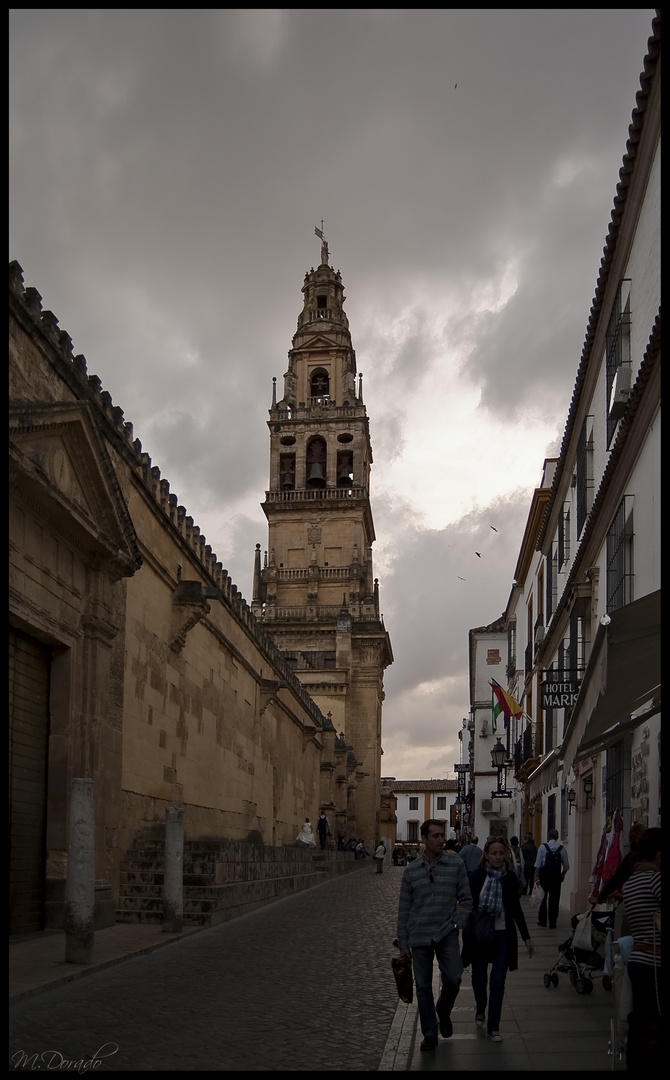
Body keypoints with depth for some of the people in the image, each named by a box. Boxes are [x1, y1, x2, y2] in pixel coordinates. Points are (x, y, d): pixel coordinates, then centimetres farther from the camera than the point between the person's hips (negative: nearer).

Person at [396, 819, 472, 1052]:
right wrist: (403, 942, 5)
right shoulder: (411, 870, 1)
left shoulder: (456, 865, -2)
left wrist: (459, 923, -7)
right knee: (423, 986, 5)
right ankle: (430, 1034, 19)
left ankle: (443, 1012, 22)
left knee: (453, 978, -10)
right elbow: (404, 908, 6)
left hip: (447, 934, -1)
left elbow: (466, 899, 5)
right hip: (419, 936, 1)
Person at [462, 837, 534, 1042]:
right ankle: (480, 1009, 39)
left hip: (503, 935, 1)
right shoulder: (477, 876, -6)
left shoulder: (510, 878, 0)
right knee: (479, 979, 7)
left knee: (497, 981, -4)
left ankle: (493, 1027, 7)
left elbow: (516, 908, 8)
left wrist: (526, 937, 9)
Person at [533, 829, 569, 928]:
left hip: (544, 875, -1)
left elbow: (538, 864, -8)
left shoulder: (543, 847, -4)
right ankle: (552, 923, 7)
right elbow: (566, 866, 3)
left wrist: (537, 877, -7)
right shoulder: (562, 849, 0)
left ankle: (542, 920, 17)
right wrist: (562, 875, 18)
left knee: (543, 897, 13)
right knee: (554, 899, 6)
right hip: (556, 876, 1)